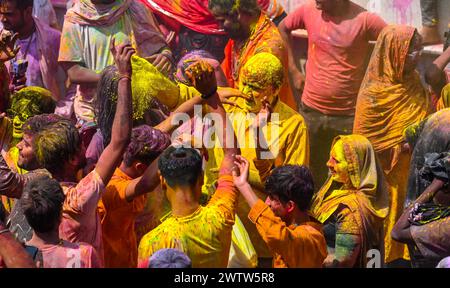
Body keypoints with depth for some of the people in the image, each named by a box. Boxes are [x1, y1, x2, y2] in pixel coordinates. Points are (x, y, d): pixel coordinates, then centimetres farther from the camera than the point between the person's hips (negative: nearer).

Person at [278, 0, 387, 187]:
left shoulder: (364, 20, -13)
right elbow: (283, 28, 14)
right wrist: (293, 70, 11)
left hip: (348, 114, -3)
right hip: (311, 110, 3)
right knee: (312, 172, 14)